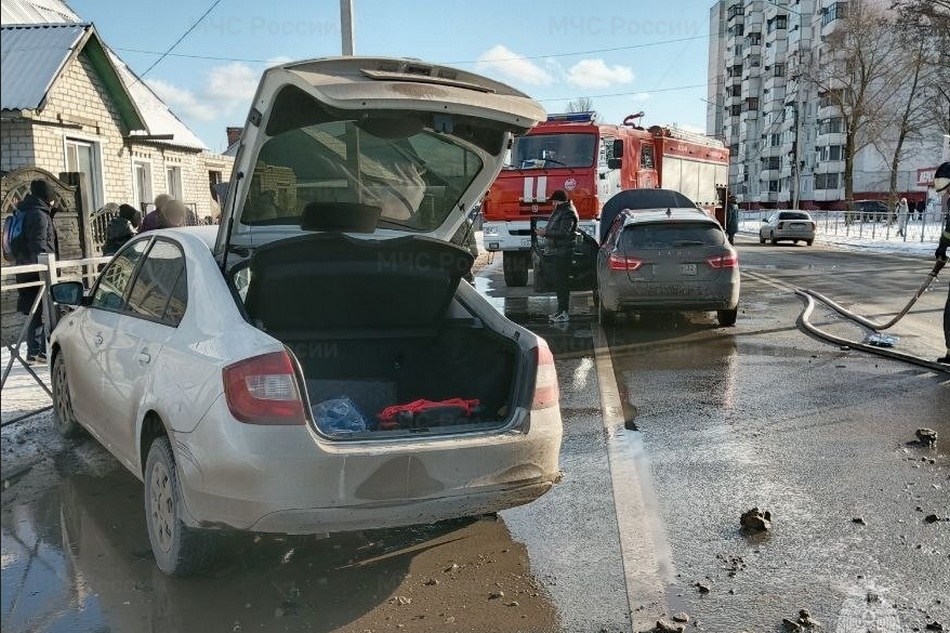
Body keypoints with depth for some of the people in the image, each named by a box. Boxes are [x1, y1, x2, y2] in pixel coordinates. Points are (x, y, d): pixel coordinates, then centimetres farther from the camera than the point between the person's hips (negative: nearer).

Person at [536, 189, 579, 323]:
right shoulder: (559, 211, 19)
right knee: (558, 282, 14)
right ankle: (562, 310, 22)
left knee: (562, 282, -10)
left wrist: (545, 233, -20)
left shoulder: (568, 213, -13)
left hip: (563, 253, -11)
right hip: (556, 252, 11)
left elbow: (563, 233, -23)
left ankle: (564, 313, -9)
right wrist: (545, 231, 12)